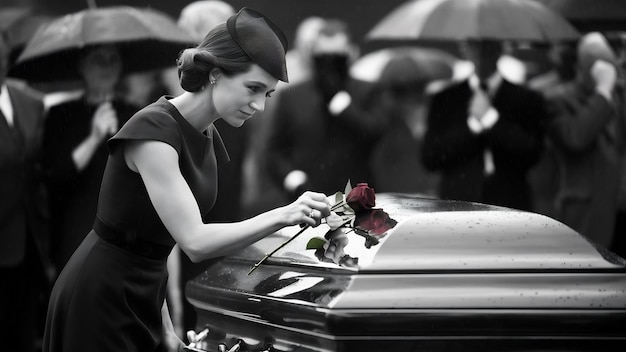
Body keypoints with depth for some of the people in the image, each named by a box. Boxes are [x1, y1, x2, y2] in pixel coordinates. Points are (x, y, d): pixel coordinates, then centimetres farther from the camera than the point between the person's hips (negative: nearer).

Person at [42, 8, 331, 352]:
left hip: (142, 299, 9)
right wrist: (282, 215, -34)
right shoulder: (153, 130, -20)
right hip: (99, 301, -8)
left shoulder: (208, 141, 6)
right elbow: (195, 242, -28)